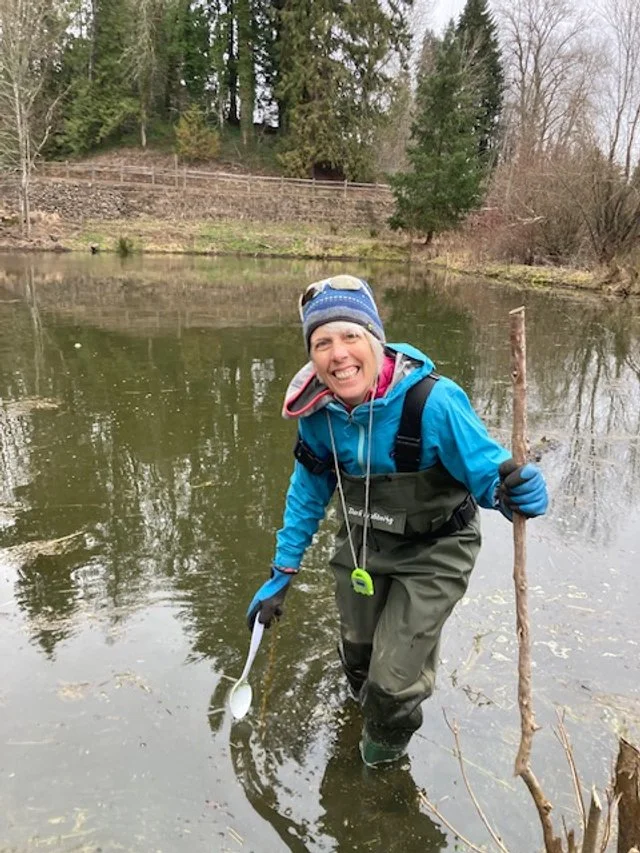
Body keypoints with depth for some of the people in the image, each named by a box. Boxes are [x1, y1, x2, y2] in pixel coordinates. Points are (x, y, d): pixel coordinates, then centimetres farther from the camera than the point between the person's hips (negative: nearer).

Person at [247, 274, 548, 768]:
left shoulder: (432, 402, -35)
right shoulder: (318, 410, -19)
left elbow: (487, 468, -26)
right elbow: (308, 492, -3)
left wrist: (517, 492, -51)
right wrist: (282, 574, 1)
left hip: (434, 552, -4)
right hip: (364, 543, 5)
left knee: (394, 681, -3)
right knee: (358, 651, 27)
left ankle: (389, 738, 37)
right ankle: (366, 702, 66)